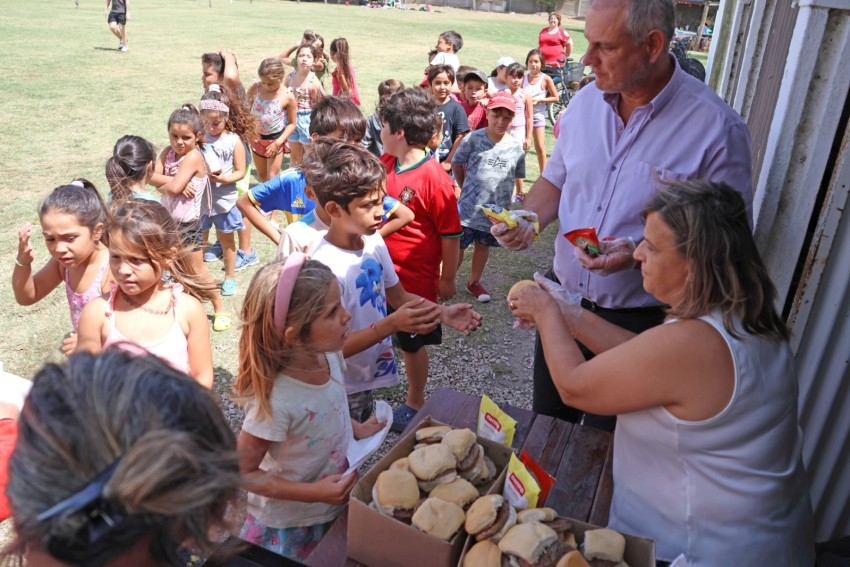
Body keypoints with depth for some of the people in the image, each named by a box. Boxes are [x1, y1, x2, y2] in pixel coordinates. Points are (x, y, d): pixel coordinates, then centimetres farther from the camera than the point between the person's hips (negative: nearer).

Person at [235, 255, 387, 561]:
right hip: (290, 527, -6)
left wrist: (355, 428, -5)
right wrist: (314, 493, -25)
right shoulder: (276, 402, -36)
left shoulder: (329, 356, -16)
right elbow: (243, 473, -23)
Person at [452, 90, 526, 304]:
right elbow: (457, 165, 0)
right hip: (469, 207, -3)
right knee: (457, 247, 5)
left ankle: (474, 282, 38)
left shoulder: (516, 148, -4)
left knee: (483, 246, 19)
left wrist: (498, 192, 7)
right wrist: (467, 190, 6)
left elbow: (517, 176, 10)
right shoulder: (473, 139, -13)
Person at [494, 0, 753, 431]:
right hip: (563, 295, 5)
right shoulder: (586, 101, -3)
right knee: (545, 423, 24)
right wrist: (528, 218, -10)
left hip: (638, 319, -4)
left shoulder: (717, 127, -20)